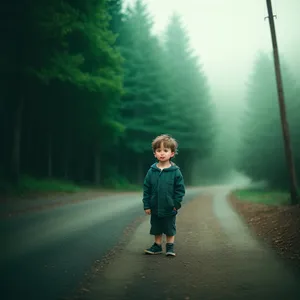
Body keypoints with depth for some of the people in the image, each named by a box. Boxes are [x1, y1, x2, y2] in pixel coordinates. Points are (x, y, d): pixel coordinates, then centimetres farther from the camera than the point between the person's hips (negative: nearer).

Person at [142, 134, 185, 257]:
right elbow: (146, 189, -1)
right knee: (156, 229, 17)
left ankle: (170, 247, 29)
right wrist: (146, 205, -3)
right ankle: (157, 246, 33)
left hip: (170, 209, -2)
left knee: (170, 229, 13)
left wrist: (176, 204, -12)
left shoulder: (175, 171, -11)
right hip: (155, 208, 3)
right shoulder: (151, 171, -5)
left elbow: (180, 189, -7)